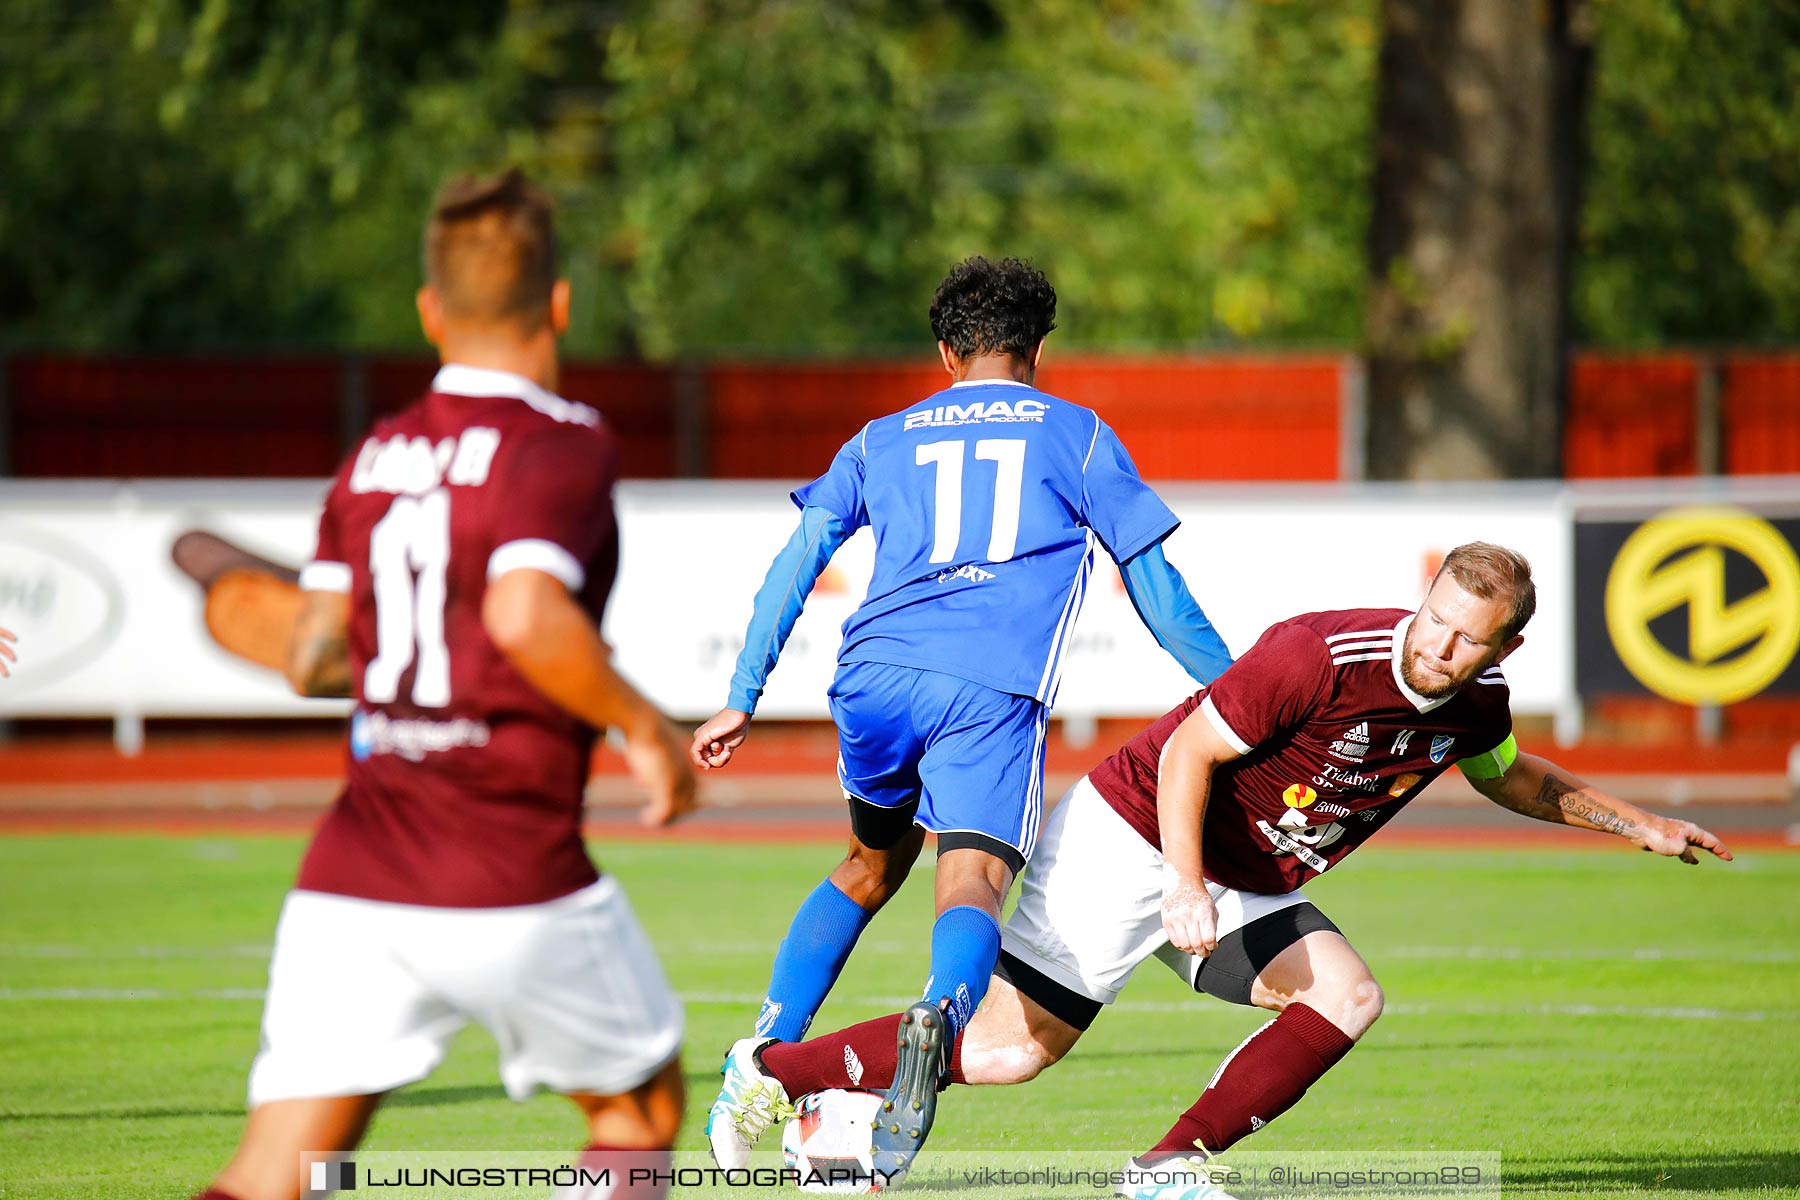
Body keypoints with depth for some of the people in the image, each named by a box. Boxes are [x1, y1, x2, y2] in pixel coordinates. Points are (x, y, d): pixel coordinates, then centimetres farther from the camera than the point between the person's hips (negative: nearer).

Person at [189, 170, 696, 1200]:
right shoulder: (562, 445, -7)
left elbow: (311, 659, 12)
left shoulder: (372, 459, 11)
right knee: (643, 1105, 21)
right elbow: (527, 614, -24)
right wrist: (645, 726, -10)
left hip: (347, 884, 4)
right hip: (514, 887, -4)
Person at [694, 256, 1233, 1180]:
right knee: (973, 887, -15)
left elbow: (795, 564, 19)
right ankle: (941, 1015, -48)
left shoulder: (883, 440, 24)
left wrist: (741, 703, 21)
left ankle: (765, 1055, 14)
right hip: (994, 690, -3)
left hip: (875, 674, 3)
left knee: (871, 867, 26)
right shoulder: (1078, 436, 18)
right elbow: (1154, 584, 18)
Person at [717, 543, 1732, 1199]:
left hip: (1245, 887, 8)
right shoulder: (1323, 656, -27)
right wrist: (1187, 885, -30)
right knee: (1010, 1047, -13)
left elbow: (1512, 778, 23)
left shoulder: (1474, 705, -3)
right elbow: (1187, 752, -21)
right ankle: (775, 1072, 1)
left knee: (1347, 996, -15)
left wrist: (1636, 822, 16)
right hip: (1133, 834, -8)